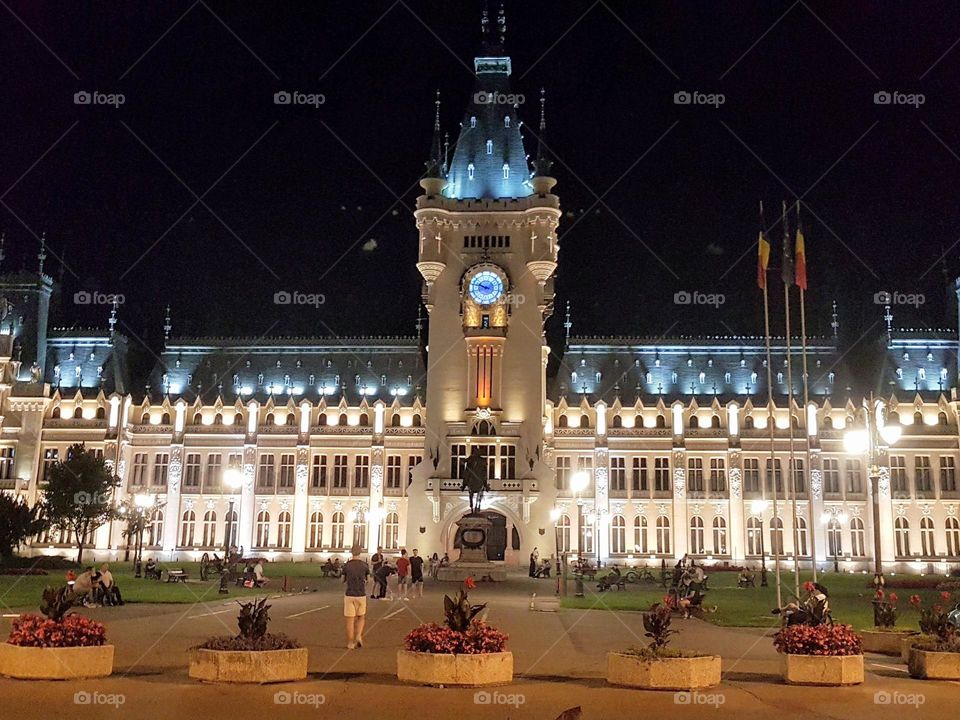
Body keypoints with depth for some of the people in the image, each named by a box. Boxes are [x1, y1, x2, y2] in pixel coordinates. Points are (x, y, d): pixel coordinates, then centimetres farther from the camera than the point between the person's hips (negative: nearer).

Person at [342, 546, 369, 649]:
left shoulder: (346, 565, -4)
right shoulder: (364, 565, -3)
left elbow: (344, 580, 9)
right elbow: (368, 580, 11)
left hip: (349, 595, 0)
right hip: (361, 595, 0)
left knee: (350, 620, 5)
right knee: (361, 617, 19)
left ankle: (350, 643, 6)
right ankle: (358, 636, -2)